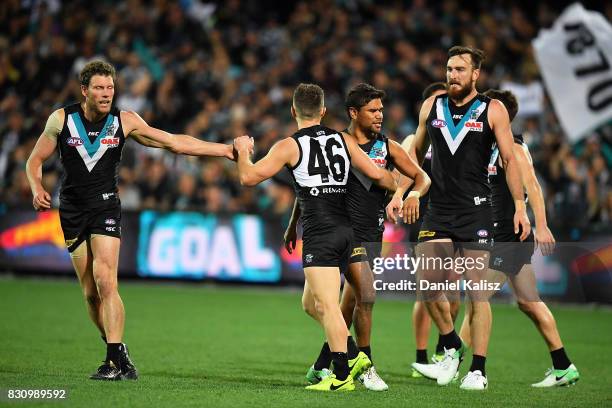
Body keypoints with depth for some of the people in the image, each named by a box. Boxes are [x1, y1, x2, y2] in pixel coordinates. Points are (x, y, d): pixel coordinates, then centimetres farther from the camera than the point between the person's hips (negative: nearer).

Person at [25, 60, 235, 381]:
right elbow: (35, 161, 9)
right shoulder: (61, 119, -1)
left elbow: (174, 142, 1)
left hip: (105, 207, -2)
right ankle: (116, 353, 17)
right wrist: (37, 189, -12)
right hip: (72, 211, 2)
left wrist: (226, 149, -3)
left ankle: (117, 360, -22)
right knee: (90, 293, 2)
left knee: (104, 281, -20)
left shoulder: (125, 122, -3)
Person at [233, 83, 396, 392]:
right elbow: (378, 175, 13)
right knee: (310, 303, 18)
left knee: (327, 306, -9)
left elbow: (249, 177, -3)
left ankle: (341, 376, -13)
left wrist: (243, 150, 16)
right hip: (346, 230, 7)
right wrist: (400, 187, 33)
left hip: (320, 234, -7)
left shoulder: (290, 146, -2)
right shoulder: (343, 141, 13)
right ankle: (354, 355, 12)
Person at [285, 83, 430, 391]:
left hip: (372, 235, 5)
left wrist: (414, 194, -18)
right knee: (367, 295, -17)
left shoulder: (387, 147, 8)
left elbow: (421, 176, 5)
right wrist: (294, 224, 11)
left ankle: (321, 367, 19)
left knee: (351, 302, 7)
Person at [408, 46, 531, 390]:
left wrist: (520, 207, -7)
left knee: (478, 293, -4)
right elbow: (416, 153, 21)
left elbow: (509, 160, 0)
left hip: (476, 213, -3)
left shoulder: (492, 110, 0)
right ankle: (451, 347, 20)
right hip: (438, 212, 3)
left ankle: (478, 369, 2)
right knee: (428, 287, -4)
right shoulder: (431, 107, 9)